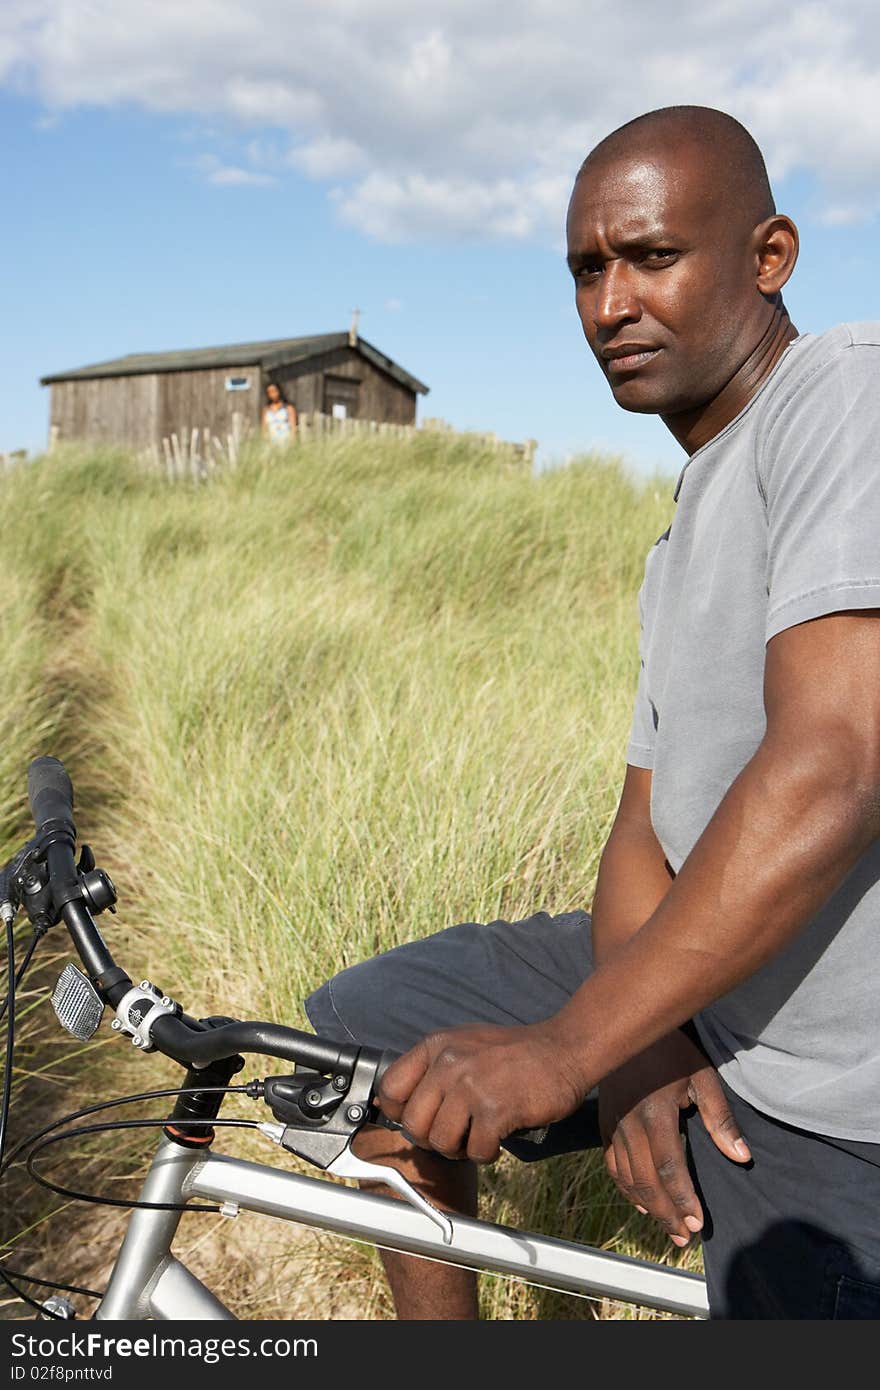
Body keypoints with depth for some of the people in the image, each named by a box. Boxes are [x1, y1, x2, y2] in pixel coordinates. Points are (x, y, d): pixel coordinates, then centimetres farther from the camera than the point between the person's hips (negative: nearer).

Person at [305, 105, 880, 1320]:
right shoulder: (687, 535, 12)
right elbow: (648, 822, 6)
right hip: (690, 991, 9)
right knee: (367, 1035, 10)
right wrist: (637, 1039, -12)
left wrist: (570, 1045, -25)